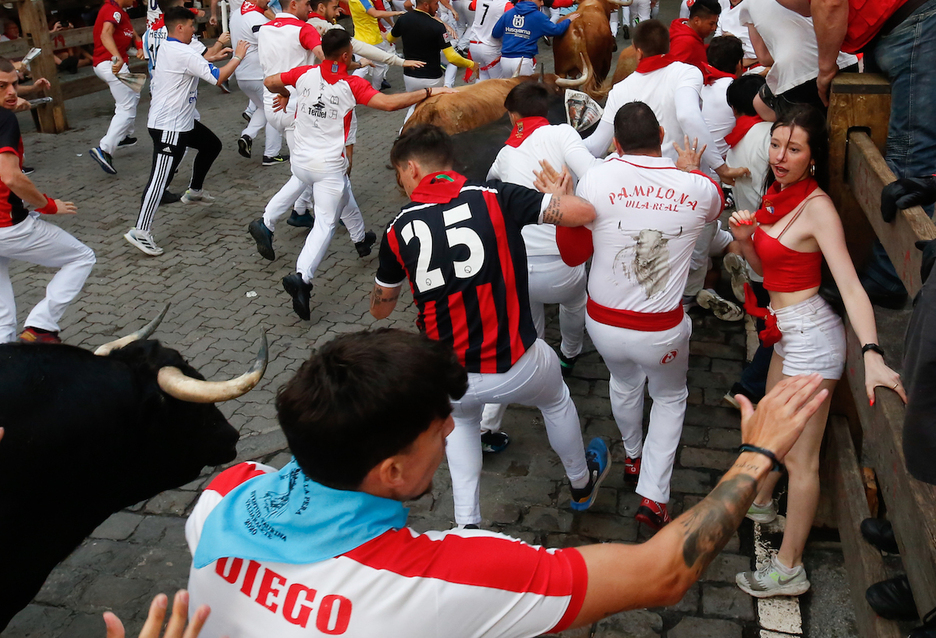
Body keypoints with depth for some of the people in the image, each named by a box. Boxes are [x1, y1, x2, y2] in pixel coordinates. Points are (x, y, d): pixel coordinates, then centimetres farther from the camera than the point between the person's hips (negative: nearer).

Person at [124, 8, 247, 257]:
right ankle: (140, 231, -14)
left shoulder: (164, 48, 10)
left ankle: (194, 191, 38)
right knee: (161, 178, -12)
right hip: (169, 128, -10)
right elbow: (218, 77, -20)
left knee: (212, 145, 25)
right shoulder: (184, 53, -19)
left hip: (181, 121, 10)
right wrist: (238, 57, -6)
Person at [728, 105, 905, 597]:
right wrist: (744, 238, -9)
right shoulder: (778, 195, 5)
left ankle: (789, 570, 13)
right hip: (790, 329, 9)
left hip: (810, 334, -9)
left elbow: (850, 285, -29)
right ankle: (761, 503, 52)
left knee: (799, 459, 0)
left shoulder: (817, 207, -20)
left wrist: (871, 354, -40)